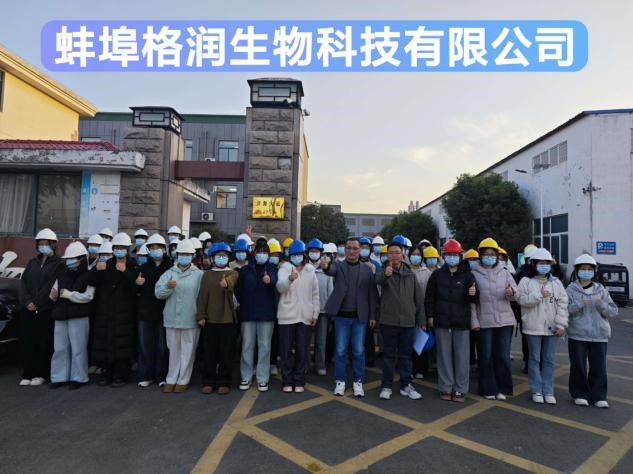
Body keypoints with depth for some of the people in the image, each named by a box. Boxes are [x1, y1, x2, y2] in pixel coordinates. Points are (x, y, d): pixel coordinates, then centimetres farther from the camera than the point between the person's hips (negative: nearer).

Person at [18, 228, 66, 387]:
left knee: (45, 343, 1)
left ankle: (41, 374, 13)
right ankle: (28, 374, 16)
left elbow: (51, 286, -10)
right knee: (27, 342, 6)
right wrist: (27, 302, -6)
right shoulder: (32, 262, 15)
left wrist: (36, 302, -13)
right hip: (28, 310, 5)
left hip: (47, 310, -5)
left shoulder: (59, 264, -2)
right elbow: (24, 282, 8)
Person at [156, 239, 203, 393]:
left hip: (190, 320, -2)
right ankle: (171, 379, 26)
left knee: (187, 351, 6)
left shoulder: (199, 275, -1)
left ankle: (183, 380, 20)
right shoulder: (169, 273, 7)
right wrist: (167, 287, -22)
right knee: (173, 350, 14)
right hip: (172, 319, 2)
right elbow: (158, 293, -2)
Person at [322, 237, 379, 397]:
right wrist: (326, 265, -48)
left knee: (359, 351, 7)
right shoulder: (338, 265, 0)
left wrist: (372, 315, 1)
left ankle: (358, 382, 22)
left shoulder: (367, 270, 4)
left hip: (360, 316, 1)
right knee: (340, 350, 7)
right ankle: (340, 381, 20)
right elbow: (331, 270, -24)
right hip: (341, 315, -1)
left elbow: (372, 293, 5)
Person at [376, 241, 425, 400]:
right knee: (389, 354, 6)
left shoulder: (410, 273, 8)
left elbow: (419, 298, 12)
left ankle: (405, 385, 24)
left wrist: (421, 319, 9)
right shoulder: (384, 271, -3)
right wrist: (385, 274, -51)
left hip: (408, 320, 3)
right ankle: (386, 386, 17)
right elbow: (378, 280, -29)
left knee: (406, 354, 12)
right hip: (389, 320, -3)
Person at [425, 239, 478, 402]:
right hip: (442, 321, 1)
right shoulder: (437, 275, 5)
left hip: (461, 322, 0)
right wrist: (430, 316, 3)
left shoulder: (467, 275, 3)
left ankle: (460, 389, 16)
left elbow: (474, 299, 5)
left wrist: (473, 294, -18)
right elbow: (429, 297, 7)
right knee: (444, 355, 7)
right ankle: (445, 388, 17)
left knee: (462, 356, 4)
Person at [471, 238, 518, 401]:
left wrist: (511, 292, -18)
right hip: (484, 321, -2)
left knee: (503, 356, 6)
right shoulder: (474, 274, 0)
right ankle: (488, 389, 19)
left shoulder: (504, 273, 8)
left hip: (504, 320, 2)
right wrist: (474, 321, -7)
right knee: (485, 356, 5)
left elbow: (516, 293, 6)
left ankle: (503, 388, 21)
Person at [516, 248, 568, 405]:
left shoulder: (556, 283, 7)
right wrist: (539, 295, -18)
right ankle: (537, 390, 16)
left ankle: (548, 391, 20)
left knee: (549, 360, 9)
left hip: (552, 327, 2)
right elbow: (522, 300, -8)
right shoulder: (526, 281, 0)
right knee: (535, 359, 6)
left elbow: (562, 304, 2)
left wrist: (561, 324, -5)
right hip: (534, 327, -2)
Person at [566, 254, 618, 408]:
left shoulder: (601, 290, 9)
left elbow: (613, 312, 5)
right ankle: (580, 395, 19)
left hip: (599, 335, 3)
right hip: (578, 335, -2)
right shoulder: (571, 289, 0)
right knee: (578, 366, 4)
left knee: (599, 367, 7)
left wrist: (603, 305, -15)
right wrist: (579, 304, -23)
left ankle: (598, 396, 21)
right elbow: (565, 310, -8)